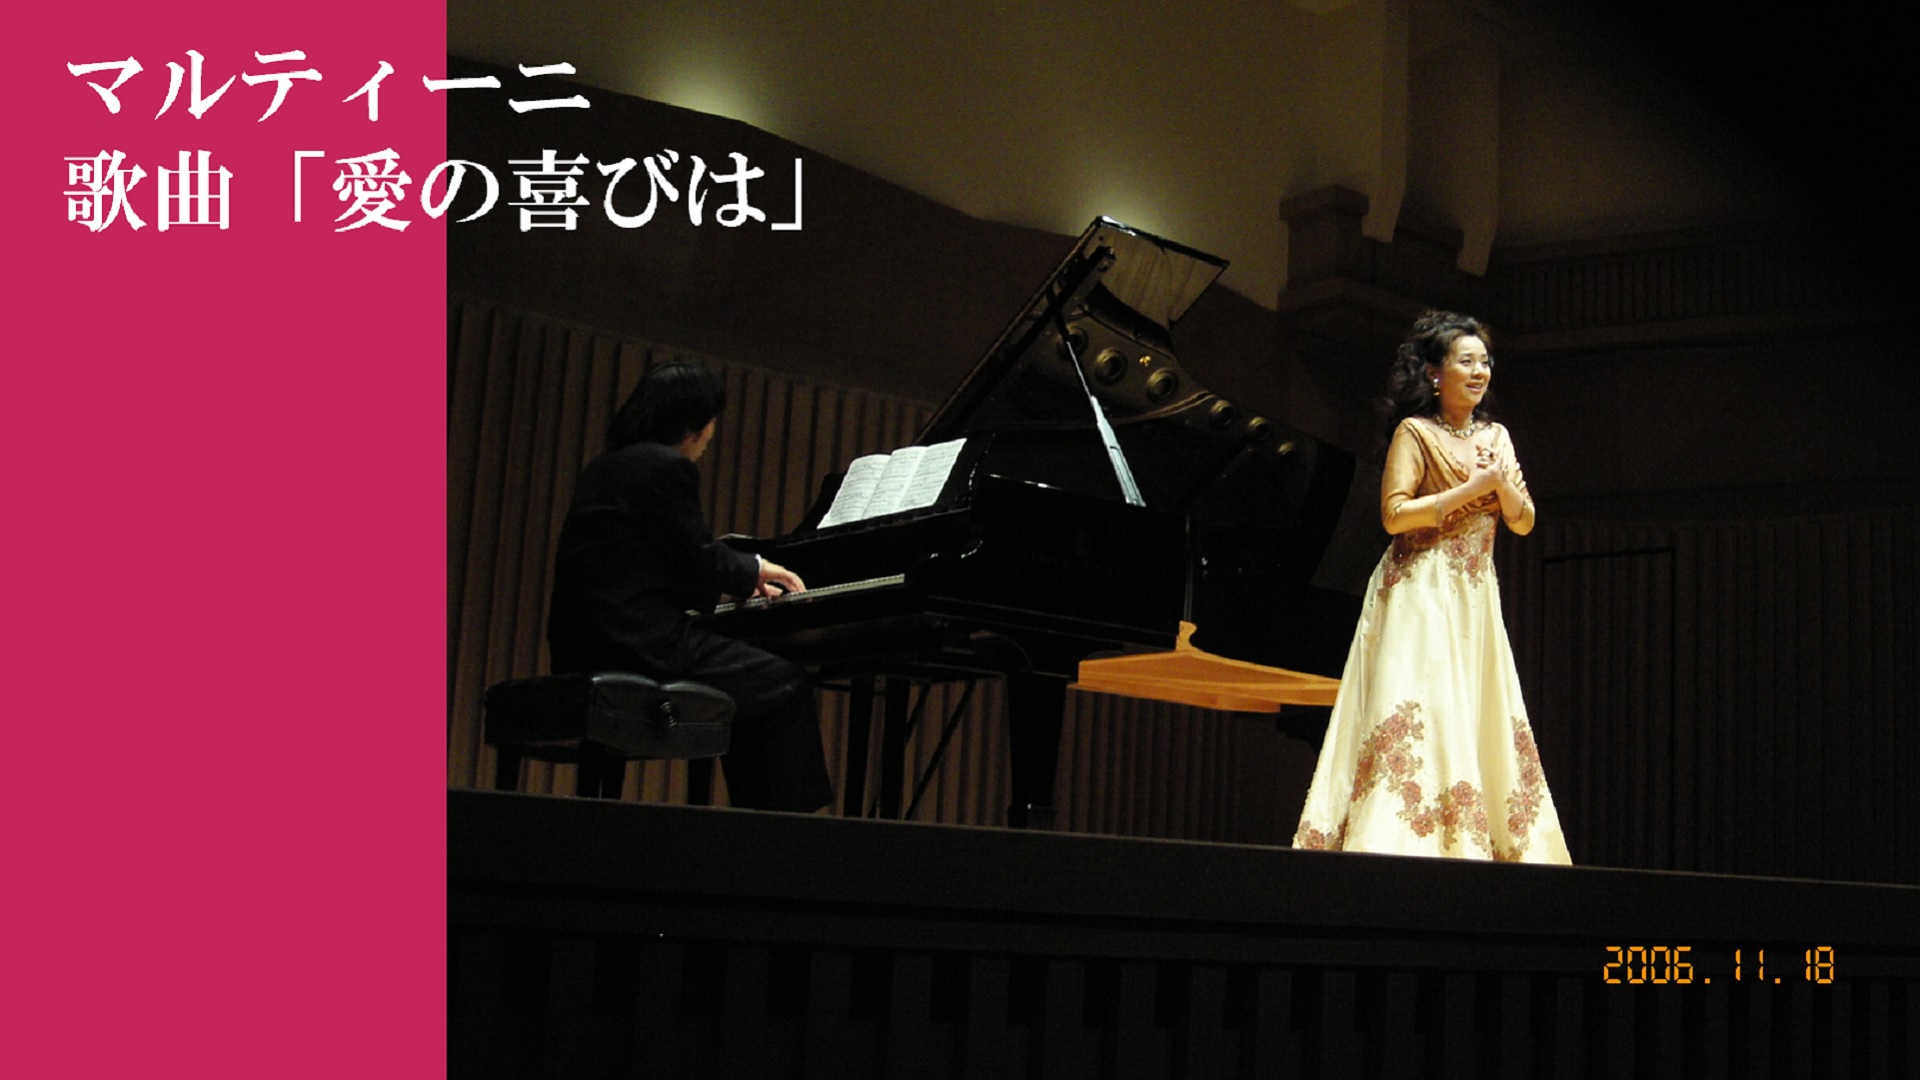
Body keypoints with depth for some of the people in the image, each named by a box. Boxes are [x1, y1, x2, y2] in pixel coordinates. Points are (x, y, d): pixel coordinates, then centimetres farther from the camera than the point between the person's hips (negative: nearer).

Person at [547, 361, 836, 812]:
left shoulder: (605, 466, 20)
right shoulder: (669, 468, -10)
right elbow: (701, 562, -9)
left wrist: (745, 575, 26)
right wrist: (754, 568, 12)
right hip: (635, 642, -10)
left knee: (755, 691, 20)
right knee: (785, 686, -5)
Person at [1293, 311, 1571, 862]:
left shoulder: (1495, 437, 15)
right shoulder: (1415, 432, -3)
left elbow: (1523, 523, 13)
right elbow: (1394, 514, -14)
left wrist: (1503, 485, -7)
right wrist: (1471, 489, -14)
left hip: (1476, 600, 7)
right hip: (1421, 595, -7)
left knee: (1483, 726, 2)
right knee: (1419, 714, -14)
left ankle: (1470, 847, 5)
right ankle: (1401, 843, -14)